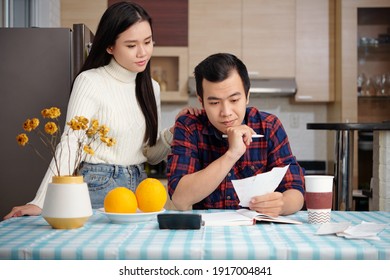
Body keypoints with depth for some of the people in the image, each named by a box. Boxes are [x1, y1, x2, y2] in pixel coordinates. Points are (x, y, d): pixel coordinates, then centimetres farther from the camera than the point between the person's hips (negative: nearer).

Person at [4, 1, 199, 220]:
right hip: (98, 188, -5)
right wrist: (41, 202, -28)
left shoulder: (151, 87, 7)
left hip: (139, 185, 6)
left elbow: (151, 155, 11)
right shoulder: (90, 81, -11)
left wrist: (174, 131, -8)